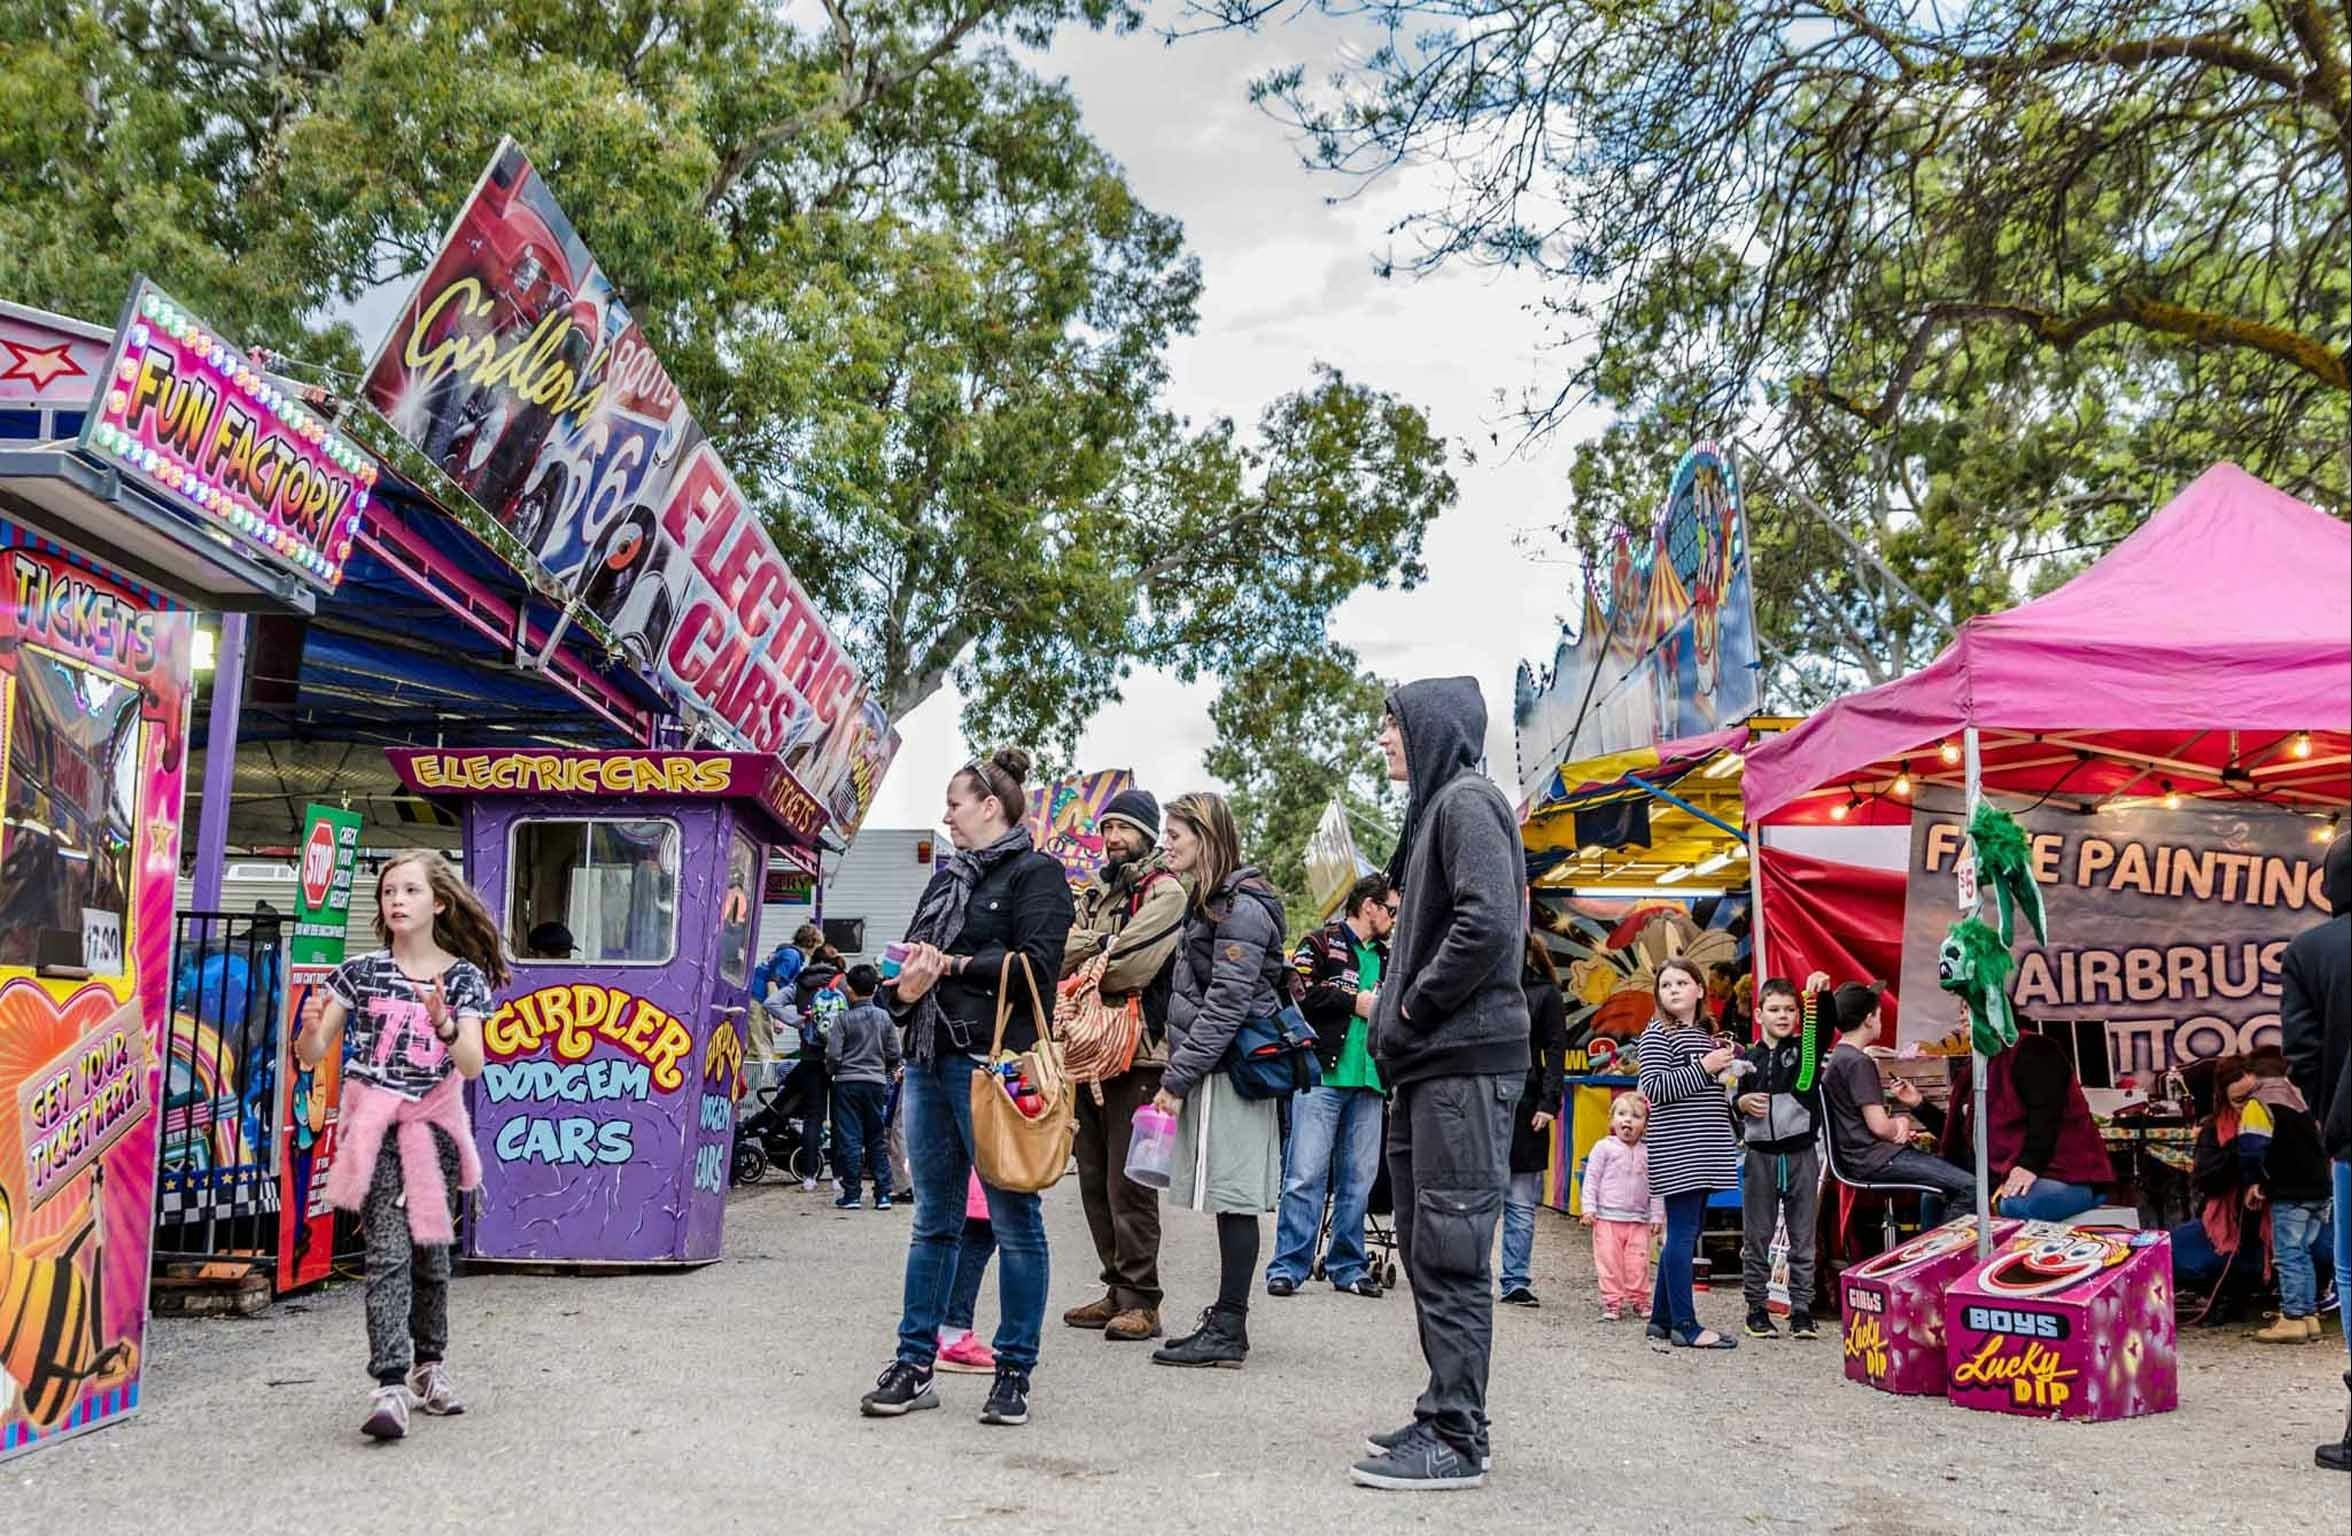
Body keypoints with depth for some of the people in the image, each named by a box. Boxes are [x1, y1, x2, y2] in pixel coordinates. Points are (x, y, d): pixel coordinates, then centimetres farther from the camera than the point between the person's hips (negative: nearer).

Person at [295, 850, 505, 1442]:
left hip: (433, 1123, 1)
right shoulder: (360, 971, 2)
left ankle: (429, 1363, 30)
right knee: (388, 1251, -12)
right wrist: (312, 1028, -20)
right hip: (374, 1125, -1)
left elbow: (472, 1065, -11)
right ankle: (390, 1387, -16)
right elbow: (311, 1057, 2)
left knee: (430, 1250, 11)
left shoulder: (463, 978, 0)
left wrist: (444, 1024, -30)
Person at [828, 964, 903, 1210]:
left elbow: (833, 1054, -9)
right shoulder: (885, 1017, 2)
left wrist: (831, 1073, 12)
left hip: (848, 1082, -3)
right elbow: (894, 1054, 4)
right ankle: (883, 1194, 7)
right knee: (877, 1140, 10)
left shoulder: (844, 1019, -8)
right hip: (877, 1082, 3)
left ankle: (851, 1195, 1)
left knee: (850, 1140, 1)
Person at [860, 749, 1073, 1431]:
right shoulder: (947, 877, 21)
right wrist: (903, 986, -2)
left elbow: (1036, 963, -14)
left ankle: (1014, 1374, 8)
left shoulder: (1035, 874, -2)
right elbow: (910, 953, 21)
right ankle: (914, 1365, 18)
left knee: (1013, 1222, 0)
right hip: (929, 1062, 8)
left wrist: (952, 966, -10)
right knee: (933, 1221, 12)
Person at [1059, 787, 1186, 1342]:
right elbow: (1061, 954, 9)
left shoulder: (1165, 892, -3)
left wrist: (1080, 964, -4)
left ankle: (1142, 1301, -2)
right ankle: (1117, 1289, 19)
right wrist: (1104, 945, -8)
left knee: (1128, 1182, -8)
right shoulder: (1096, 894, 21)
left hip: (1136, 1054, -8)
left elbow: (1130, 967, -16)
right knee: (1095, 1178, 11)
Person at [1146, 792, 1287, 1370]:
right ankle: (1224, 1322, 16)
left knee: (1233, 1201, -6)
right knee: (1231, 1202, 11)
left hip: (1228, 1070, -10)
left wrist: (1177, 1078, -16)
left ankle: (1228, 1331, -3)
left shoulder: (1240, 908, -12)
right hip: (1216, 1069, 10)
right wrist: (1179, 1072, 17)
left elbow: (1226, 1004, -18)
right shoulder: (1212, 902, 20)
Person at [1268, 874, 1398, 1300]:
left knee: (1359, 1178, 7)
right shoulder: (1320, 944, 2)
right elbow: (1298, 994, -12)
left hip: (1369, 1081, 6)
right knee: (1306, 1174, -8)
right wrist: (1355, 1002, -7)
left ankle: (1348, 1266, 16)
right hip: (1322, 1073, -6)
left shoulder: (1387, 959, 21)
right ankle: (1289, 1266, -3)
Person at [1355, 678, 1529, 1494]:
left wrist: (1414, 1011, -13)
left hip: (1463, 1063, -10)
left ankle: (1456, 1440, 0)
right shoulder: (1436, 806, 20)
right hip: (1428, 1066, 10)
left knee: (1450, 1253, -6)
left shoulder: (1468, 801, -9)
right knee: (1425, 1250, 13)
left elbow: (1486, 924, -22)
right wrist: (1395, 1014, 10)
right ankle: (1442, 1419, 21)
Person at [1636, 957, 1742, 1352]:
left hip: (1702, 1153, 9)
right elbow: (1654, 1087, -18)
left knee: (1684, 1234, 10)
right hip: (1677, 1152, -9)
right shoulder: (1657, 1034, -6)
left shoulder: (1705, 1036, 19)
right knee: (1682, 1234, -8)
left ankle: (1661, 1319, 17)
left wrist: (1728, 1069, 12)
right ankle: (1685, 1326, -6)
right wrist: (1704, 1066, -18)